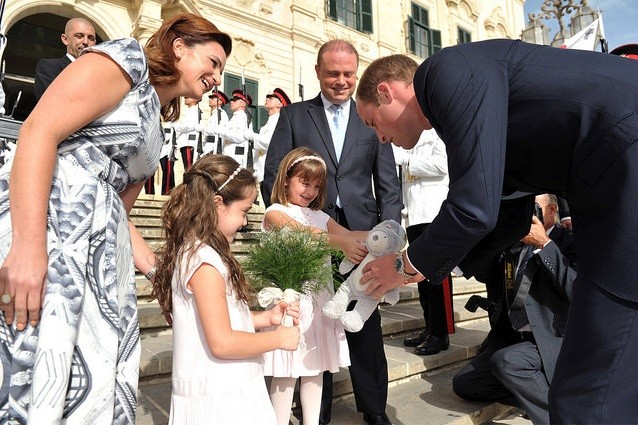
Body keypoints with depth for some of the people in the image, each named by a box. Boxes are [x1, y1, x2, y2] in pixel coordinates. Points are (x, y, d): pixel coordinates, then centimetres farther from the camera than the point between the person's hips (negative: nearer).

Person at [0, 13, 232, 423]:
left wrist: (145, 257, 15)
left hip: (99, 245, 9)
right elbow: (39, 129, -13)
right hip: (43, 219, -8)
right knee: (45, 378, -9)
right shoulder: (129, 58, 1)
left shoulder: (154, 125, 24)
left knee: (97, 383, 6)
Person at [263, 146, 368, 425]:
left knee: (315, 367, 15)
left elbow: (349, 235, 1)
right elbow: (303, 235, -23)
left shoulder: (320, 216, 16)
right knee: (286, 371, 3)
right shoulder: (275, 213, -4)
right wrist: (341, 243, -37)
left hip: (319, 297, 6)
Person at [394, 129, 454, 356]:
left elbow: (441, 165, -15)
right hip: (413, 214, 7)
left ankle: (440, 334, 3)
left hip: (434, 212, -7)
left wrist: (406, 160, -9)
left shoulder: (436, 131, 0)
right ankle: (430, 327, 17)